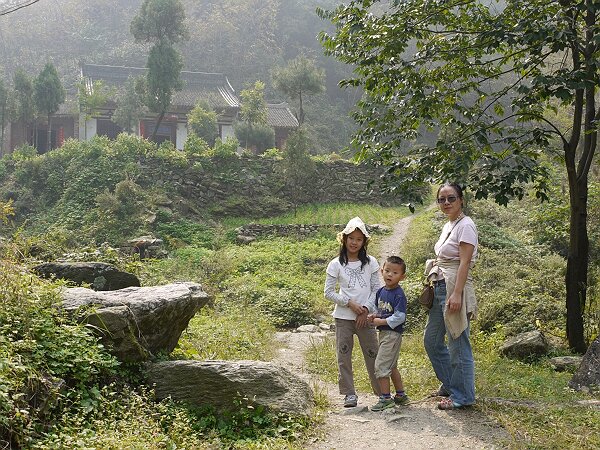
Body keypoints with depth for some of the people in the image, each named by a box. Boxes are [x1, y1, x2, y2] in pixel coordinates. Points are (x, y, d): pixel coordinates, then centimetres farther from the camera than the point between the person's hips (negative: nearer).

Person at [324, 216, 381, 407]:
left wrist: (366, 308, -9)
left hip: (366, 316, 1)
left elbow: (377, 289, 4)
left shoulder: (370, 263, 3)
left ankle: (381, 391, 16)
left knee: (373, 354, 4)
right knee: (344, 356, 2)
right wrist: (350, 303, -12)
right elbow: (329, 292, -2)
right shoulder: (336, 264, -1)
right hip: (343, 317, 0)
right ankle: (349, 393, 11)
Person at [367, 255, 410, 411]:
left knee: (381, 365, -9)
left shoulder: (399, 295, -17)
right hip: (383, 333, 9)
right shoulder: (380, 291, 8)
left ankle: (386, 398, -2)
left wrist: (380, 321, -17)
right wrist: (374, 316, 1)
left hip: (393, 333, -9)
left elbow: (399, 317, -23)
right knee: (391, 366, 18)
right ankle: (401, 395, 29)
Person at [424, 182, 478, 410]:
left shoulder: (465, 225, -11)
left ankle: (462, 395, 10)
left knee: (458, 344, -2)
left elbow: (464, 263, -17)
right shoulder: (448, 226, 16)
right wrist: (434, 287, 16)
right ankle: (450, 383, 30)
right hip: (440, 288, 10)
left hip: (455, 288, -10)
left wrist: (456, 294, -23)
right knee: (431, 340, 15)